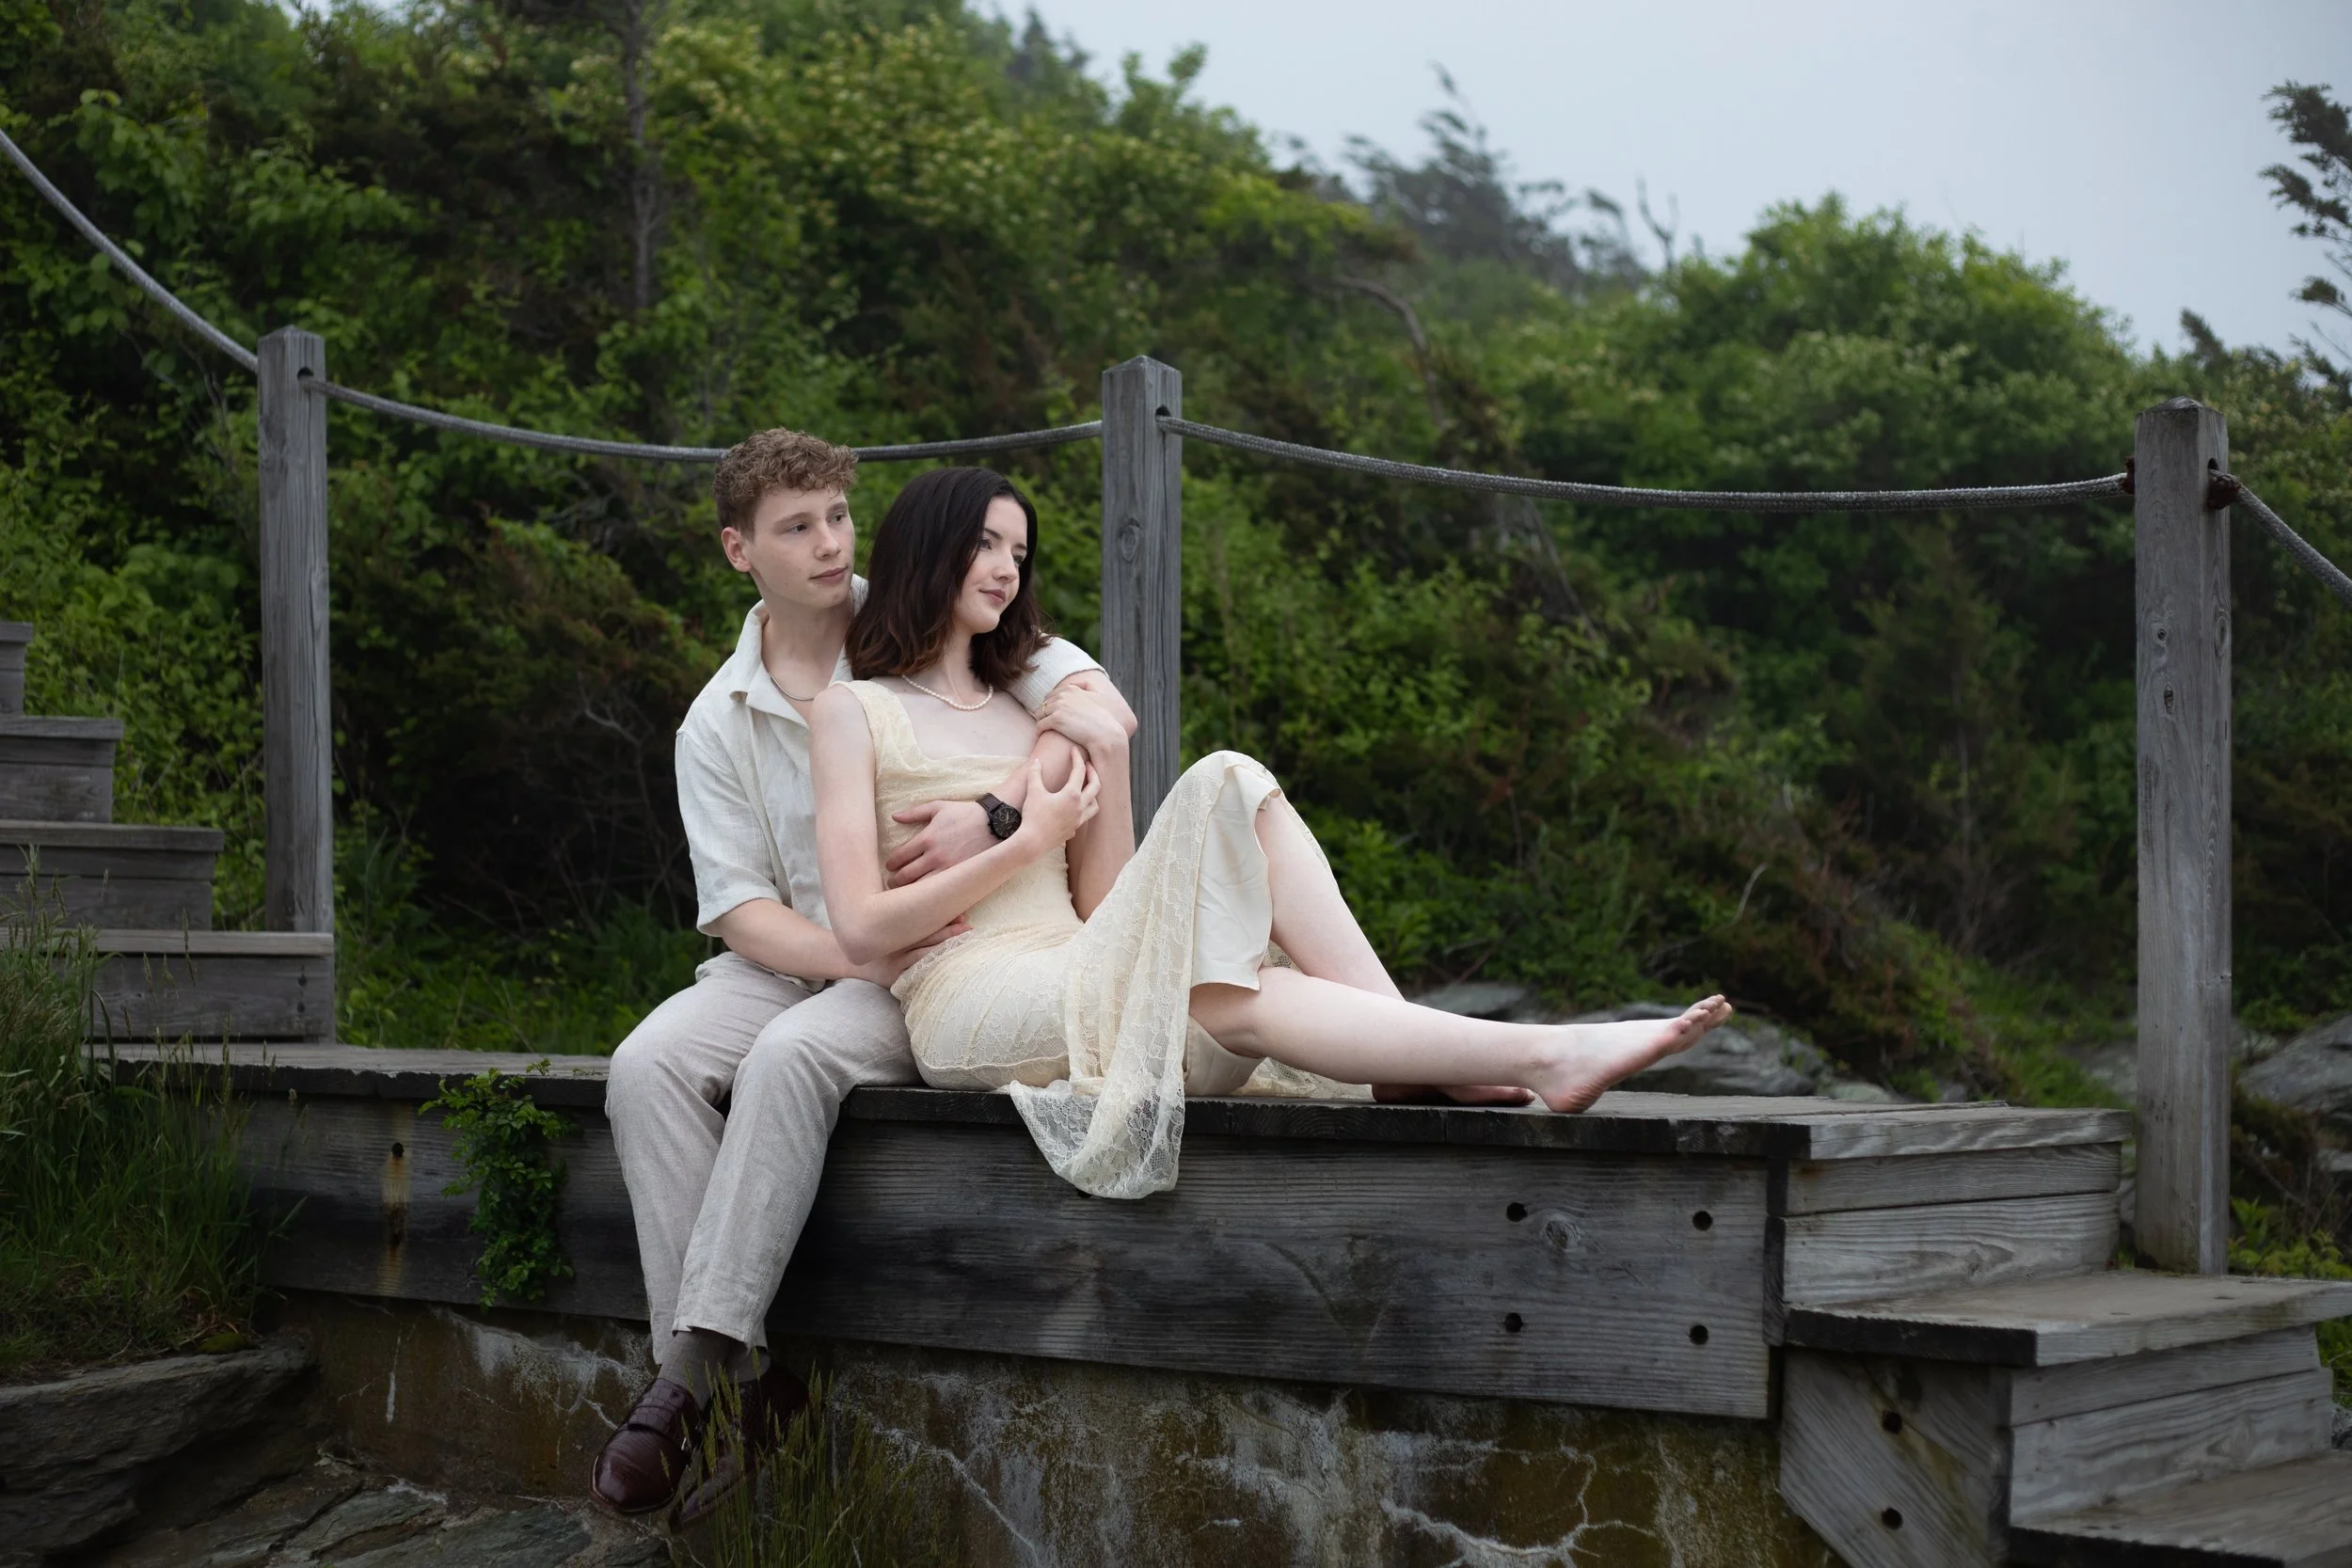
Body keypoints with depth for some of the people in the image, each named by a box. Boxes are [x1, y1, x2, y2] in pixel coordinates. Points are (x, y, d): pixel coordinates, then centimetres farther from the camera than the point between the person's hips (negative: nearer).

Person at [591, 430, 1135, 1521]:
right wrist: (857, 957, -20)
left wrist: (989, 804, -29)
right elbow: (740, 910, -1)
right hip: (793, 961, 3)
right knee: (648, 1066, -25)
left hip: (938, 956, -3)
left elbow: (1100, 708, -12)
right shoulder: (716, 724, 7)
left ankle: (699, 1362, -32)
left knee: (791, 1057, -33)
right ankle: (735, 1378, -27)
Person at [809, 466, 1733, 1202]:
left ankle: (1416, 1053, -33)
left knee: (1226, 782, -20)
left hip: (1074, 972, 5)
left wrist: (1109, 770, 0)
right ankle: (1542, 1057, -43)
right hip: (969, 1002, -5)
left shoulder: (1032, 715, 26)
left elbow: (1100, 911, 15)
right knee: (1236, 1002, -32)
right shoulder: (853, 710, 8)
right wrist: (1028, 842, -5)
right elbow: (861, 927, -5)